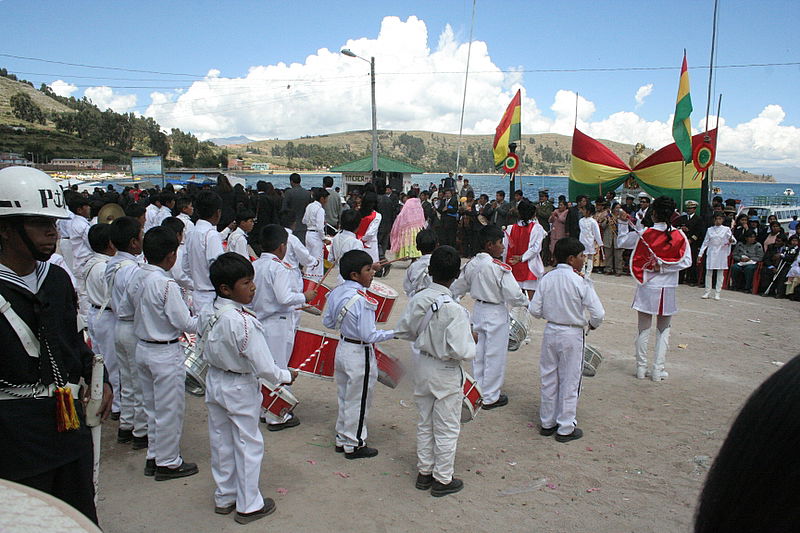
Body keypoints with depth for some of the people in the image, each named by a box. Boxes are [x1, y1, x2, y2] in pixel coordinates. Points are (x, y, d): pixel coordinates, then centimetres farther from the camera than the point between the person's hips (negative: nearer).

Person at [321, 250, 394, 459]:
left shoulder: (336, 293, -3)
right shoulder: (363, 300, -26)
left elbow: (327, 322, 6)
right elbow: (369, 335, -26)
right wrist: (395, 333, -16)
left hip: (342, 348, 8)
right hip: (360, 355, -8)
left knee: (344, 398, 22)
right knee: (358, 402, 10)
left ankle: (341, 439, 36)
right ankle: (354, 445, 24)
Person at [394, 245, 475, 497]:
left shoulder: (417, 299, -10)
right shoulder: (454, 310, -27)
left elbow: (403, 330, 1)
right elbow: (461, 351, -27)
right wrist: (471, 342, -7)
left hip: (422, 366, 6)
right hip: (446, 374, -6)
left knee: (424, 422, 21)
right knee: (447, 429, 12)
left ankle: (424, 472, 35)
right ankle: (443, 480, 26)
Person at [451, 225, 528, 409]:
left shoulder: (471, 264, -1)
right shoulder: (500, 268, -21)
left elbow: (457, 288, 9)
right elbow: (514, 295, -21)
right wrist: (526, 301, -1)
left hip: (478, 310, 7)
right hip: (496, 313, -7)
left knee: (478, 354, 17)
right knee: (495, 356, 6)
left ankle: (478, 392, 30)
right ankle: (490, 397, 17)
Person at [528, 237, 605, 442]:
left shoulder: (547, 278, -4)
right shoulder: (581, 282, -16)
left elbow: (534, 310, -3)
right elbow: (598, 313, -17)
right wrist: (592, 324, 4)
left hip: (550, 332, 4)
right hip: (572, 335, -4)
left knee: (548, 379, 16)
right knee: (569, 382, 8)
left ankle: (547, 423, 28)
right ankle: (565, 429, 18)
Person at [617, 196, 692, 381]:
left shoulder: (643, 234, -9)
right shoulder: (679, 236, -7)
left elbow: (622, 241, 5)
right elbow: (686, 261, -11)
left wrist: (623, 223, 12)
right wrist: (663, 267, -8)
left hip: (647, 288, 0)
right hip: (668, 289, 0)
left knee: (644, 329, 10)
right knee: (663, 331, 11)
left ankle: (641, 368, 16)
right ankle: (658, 370, 11)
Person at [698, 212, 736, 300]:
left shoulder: (726, 229, 3)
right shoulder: (710, 230, 8)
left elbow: (733, 240, -1)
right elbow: (705, 242, 10)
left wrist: (732, 241, -26)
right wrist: (700, 254, 5)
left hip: (721, 253, -1)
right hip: (711, 253, 1)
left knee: (720, 273, 2)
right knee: (708, 272, 0)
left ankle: (717, 293, 6)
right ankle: (707, 292, 7)